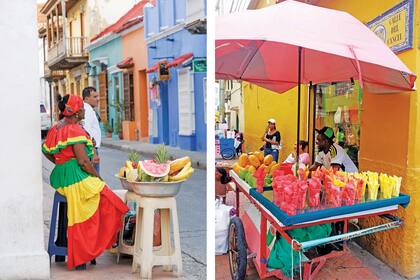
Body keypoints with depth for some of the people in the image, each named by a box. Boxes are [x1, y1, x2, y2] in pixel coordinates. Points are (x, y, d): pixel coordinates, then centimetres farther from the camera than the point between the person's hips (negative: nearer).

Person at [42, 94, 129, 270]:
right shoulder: (75, 130, -16)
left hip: (61, 176, 10)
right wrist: (98, 177, -8)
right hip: (77, 177, -10)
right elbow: (83, 161, -20)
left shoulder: (56, 128, 12)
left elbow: (45, 150, 20)